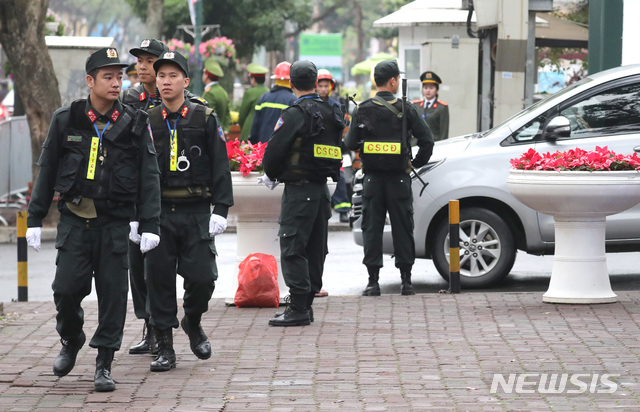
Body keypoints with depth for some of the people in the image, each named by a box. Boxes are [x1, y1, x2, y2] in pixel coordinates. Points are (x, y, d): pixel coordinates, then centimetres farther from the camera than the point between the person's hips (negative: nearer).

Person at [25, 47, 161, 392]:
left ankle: (104, 364, 9)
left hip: (114, 221, 0)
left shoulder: (134, 124, 2)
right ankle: (70, 341, 24)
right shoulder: (66, 120, 3)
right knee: (66, 287, -5)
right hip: (74, 218, 0)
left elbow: (149, 177, 3)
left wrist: (150, 225, -3)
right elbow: (47, 171, 9)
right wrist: (35, 219, 7)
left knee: (112, 292, -1)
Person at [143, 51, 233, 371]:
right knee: (159, 279, 1)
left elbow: (220, 167, 0)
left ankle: (192, 323, 23)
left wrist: (220, 209, -8)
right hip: (158, 213, 1)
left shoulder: (205, 119, 2)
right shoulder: (146, 122, 7)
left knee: (202, 277, -7)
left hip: (196, 212, -1)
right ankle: (165, 347, 10)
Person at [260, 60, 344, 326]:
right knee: (315, 249, 12)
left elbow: (274, 150, -16)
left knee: (292, 250, -7)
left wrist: (271, 175, 6)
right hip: (322, 189, 8)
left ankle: (298, 310, -11)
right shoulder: (332, 115, 10)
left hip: (299, 190, -8)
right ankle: (306, 305, 17)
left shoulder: (295, 115, -14)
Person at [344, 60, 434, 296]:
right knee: (402, 228, 7)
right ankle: (406, 281, 8)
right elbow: (427, 140, -8)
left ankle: (373, 281, 2)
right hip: (399, 178, -1)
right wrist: (417, 163, 7)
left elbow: (350, 143, -3)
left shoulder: (363, 110, -2)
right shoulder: (405, 109, -5)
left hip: (372, 178, 1)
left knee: (372, 228, 5)